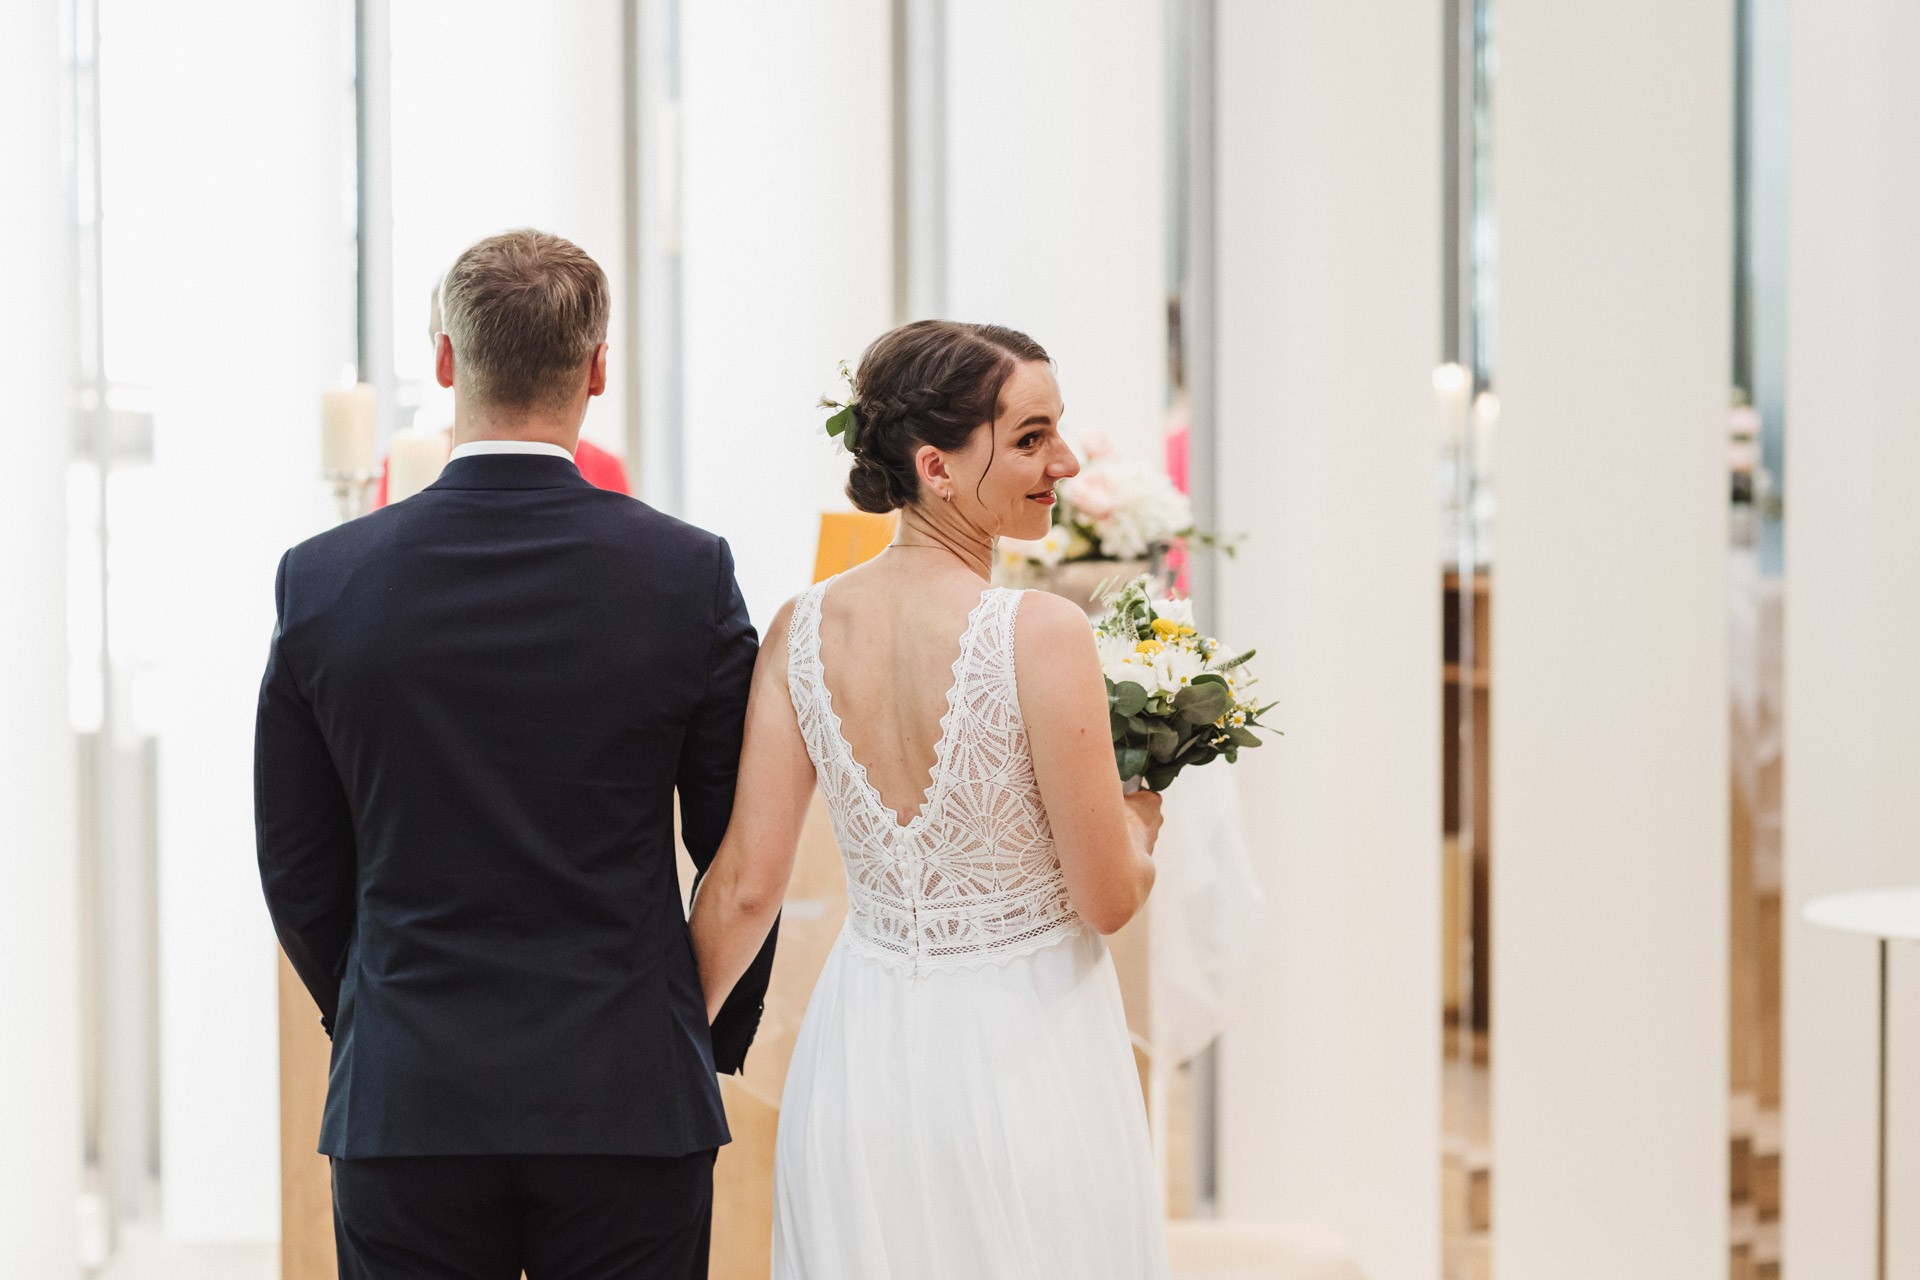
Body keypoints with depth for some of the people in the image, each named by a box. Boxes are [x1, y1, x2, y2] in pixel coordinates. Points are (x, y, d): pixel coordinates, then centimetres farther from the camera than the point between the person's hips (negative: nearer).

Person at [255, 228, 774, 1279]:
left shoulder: (323, 580, -4)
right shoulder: (688, 575, -7)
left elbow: (296, 869, 4)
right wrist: (717, 1037, 15)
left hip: (403, 1108, 1)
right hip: (631, 1096, -1)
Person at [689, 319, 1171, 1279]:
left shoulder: (801, 631, -4)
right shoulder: (1041, 635, -19)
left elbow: (742, 886, -3)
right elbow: (1108, 899, -14)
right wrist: (1139, 818, 9)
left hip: (858, 1059, 5)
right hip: (1024, 1055, -5)